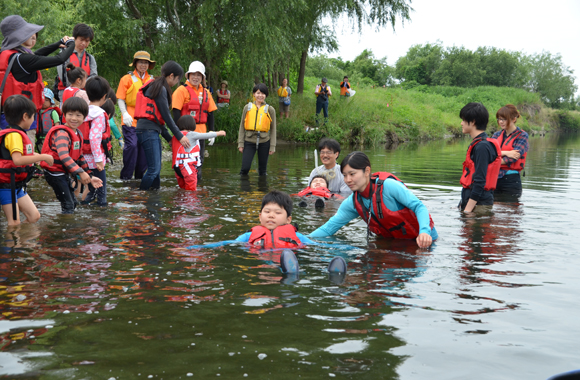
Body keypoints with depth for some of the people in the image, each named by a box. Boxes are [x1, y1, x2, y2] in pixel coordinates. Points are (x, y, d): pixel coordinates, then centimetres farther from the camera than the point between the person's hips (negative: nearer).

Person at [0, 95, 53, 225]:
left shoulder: (19, 134, 10)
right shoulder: (14, 135, -20)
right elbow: (17, 160, -32)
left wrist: (33, 156, 12)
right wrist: (42, 157, -27)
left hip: (17, 185, 10)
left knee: (34, 217, 11)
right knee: (14, 223, -7)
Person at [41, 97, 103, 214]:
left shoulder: (78, 135, 9)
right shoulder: (61, 134, -21)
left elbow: (80, 157, 17)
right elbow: (64, 156, -34)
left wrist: (90, 177, 15)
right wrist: (80, 172, -39)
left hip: (64, 173, 10)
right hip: (55, 173, -10)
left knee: (73, 203, 19)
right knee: (68, 205, -9)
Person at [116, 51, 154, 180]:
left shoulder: (151, 80, 14)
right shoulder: (127, 79, 4)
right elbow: (120, 99, 1)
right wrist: (125, 114, -15)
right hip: (131, 120, -4)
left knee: (145, 147, 3)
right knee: (131, 145, -14)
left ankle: (140, 175, 15)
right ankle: (126, 176, -3)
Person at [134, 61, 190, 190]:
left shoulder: (157, 87, 21)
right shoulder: (160, 89, -10)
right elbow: (166, 116, -11)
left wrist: (168, 138, 21)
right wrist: (179, 136, -6)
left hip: (152, 132, 10)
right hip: (148, 131, -10)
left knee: (156, 169, 11)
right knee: (153, 169, -10)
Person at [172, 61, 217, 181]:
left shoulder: (206, 93, 14)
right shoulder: (182, 90, -4)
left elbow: (210, 114, 17)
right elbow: (176, 113, -9)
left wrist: (212, 132, 12)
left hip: (200, 132, 6)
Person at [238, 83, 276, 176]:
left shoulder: (270, 109, 5)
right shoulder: (247, 108, 7)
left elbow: (273, 129, 6)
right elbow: (242, 126, 8)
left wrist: (272, 146, 1)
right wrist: (240, 144, 2)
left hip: (264, 141, 0)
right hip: (249, 141, 0)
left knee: (262, 170, 7)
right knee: (245, 168, -8)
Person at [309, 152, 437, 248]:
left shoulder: (389, 186, -22)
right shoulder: (352, 203, -3)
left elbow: (419, 207, -20)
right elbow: (330, 227, 0)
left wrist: (424, 232, -37)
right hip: (393, 240, 6)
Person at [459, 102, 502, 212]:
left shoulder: (482, 146, -16)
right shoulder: (477, 144, 15)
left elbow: (480, 181, -20)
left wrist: (467, 210, -21)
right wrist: (462, 204, 22)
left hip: (479, 203, -9)